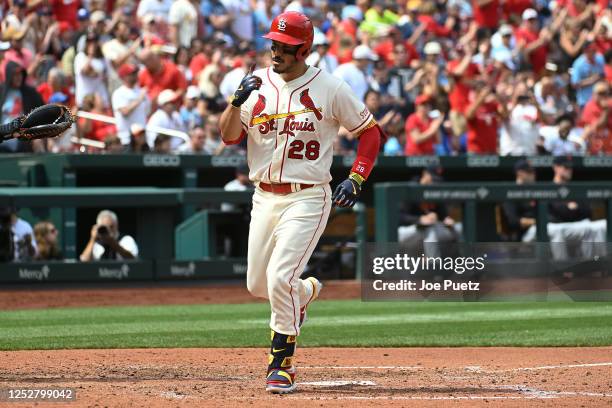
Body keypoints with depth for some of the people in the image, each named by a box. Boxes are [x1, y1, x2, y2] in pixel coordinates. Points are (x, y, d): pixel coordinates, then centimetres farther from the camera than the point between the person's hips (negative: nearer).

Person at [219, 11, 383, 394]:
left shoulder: (331, 88, -6)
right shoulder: (258, 83, 3)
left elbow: (371, 131, 2)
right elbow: (229, 135, -2)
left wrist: (356, 179, -8)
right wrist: (238, 100, -20)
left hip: (307, 198, -5)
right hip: (264, 198, 5)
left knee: (280, 277, -18)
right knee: (258, 284, 11)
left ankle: (282, 364, -4)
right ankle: (307, 291, 44)